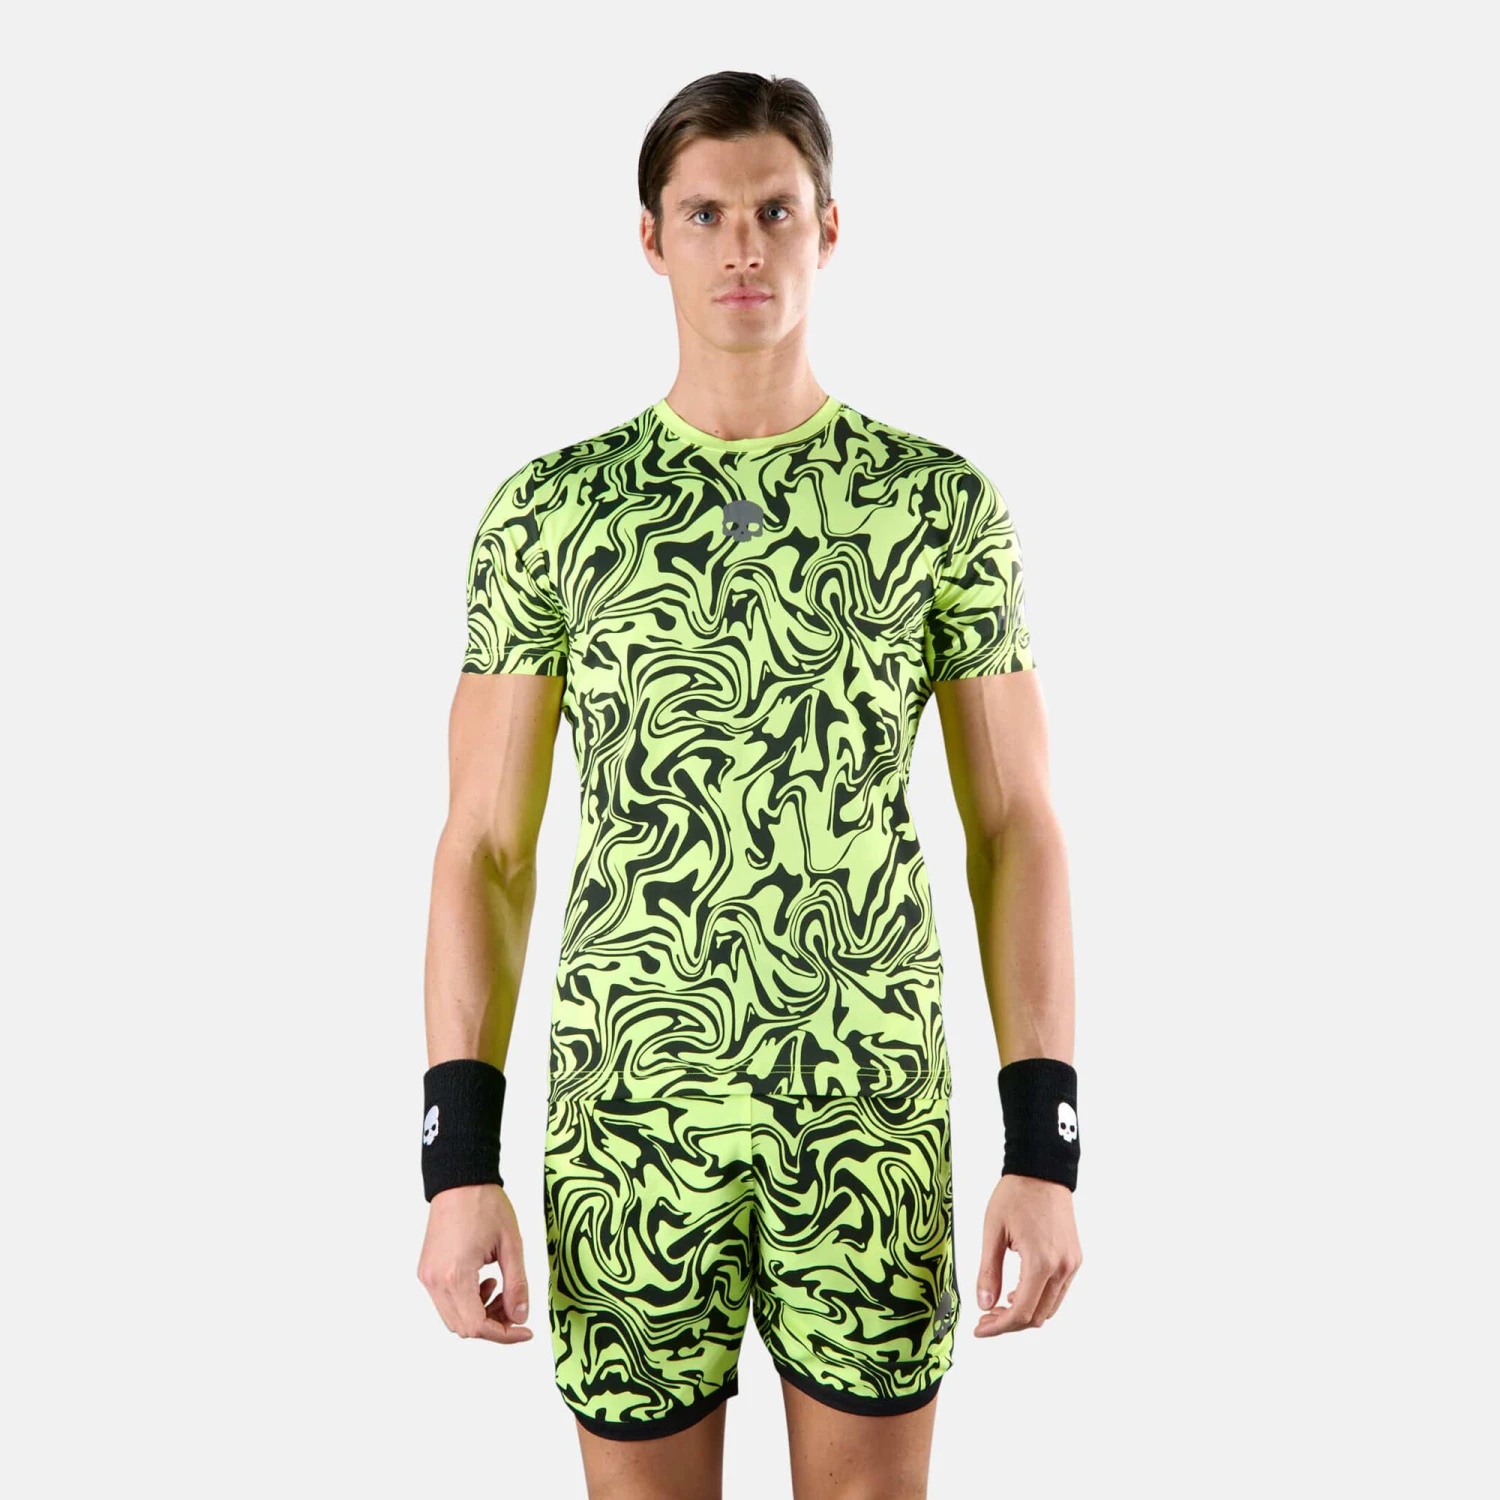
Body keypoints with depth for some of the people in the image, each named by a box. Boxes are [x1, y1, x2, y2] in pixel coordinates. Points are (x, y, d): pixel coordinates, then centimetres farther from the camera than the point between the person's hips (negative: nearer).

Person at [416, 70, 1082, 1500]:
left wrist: (1045, 1151, -6)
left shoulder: (943, 501, 1)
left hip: (873, 1111, 0)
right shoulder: (549, 508, 0)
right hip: (628, 1112, 0)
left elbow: (1016, 829, 1)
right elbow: (485, 847, 0)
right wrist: (457, 1164, -7)